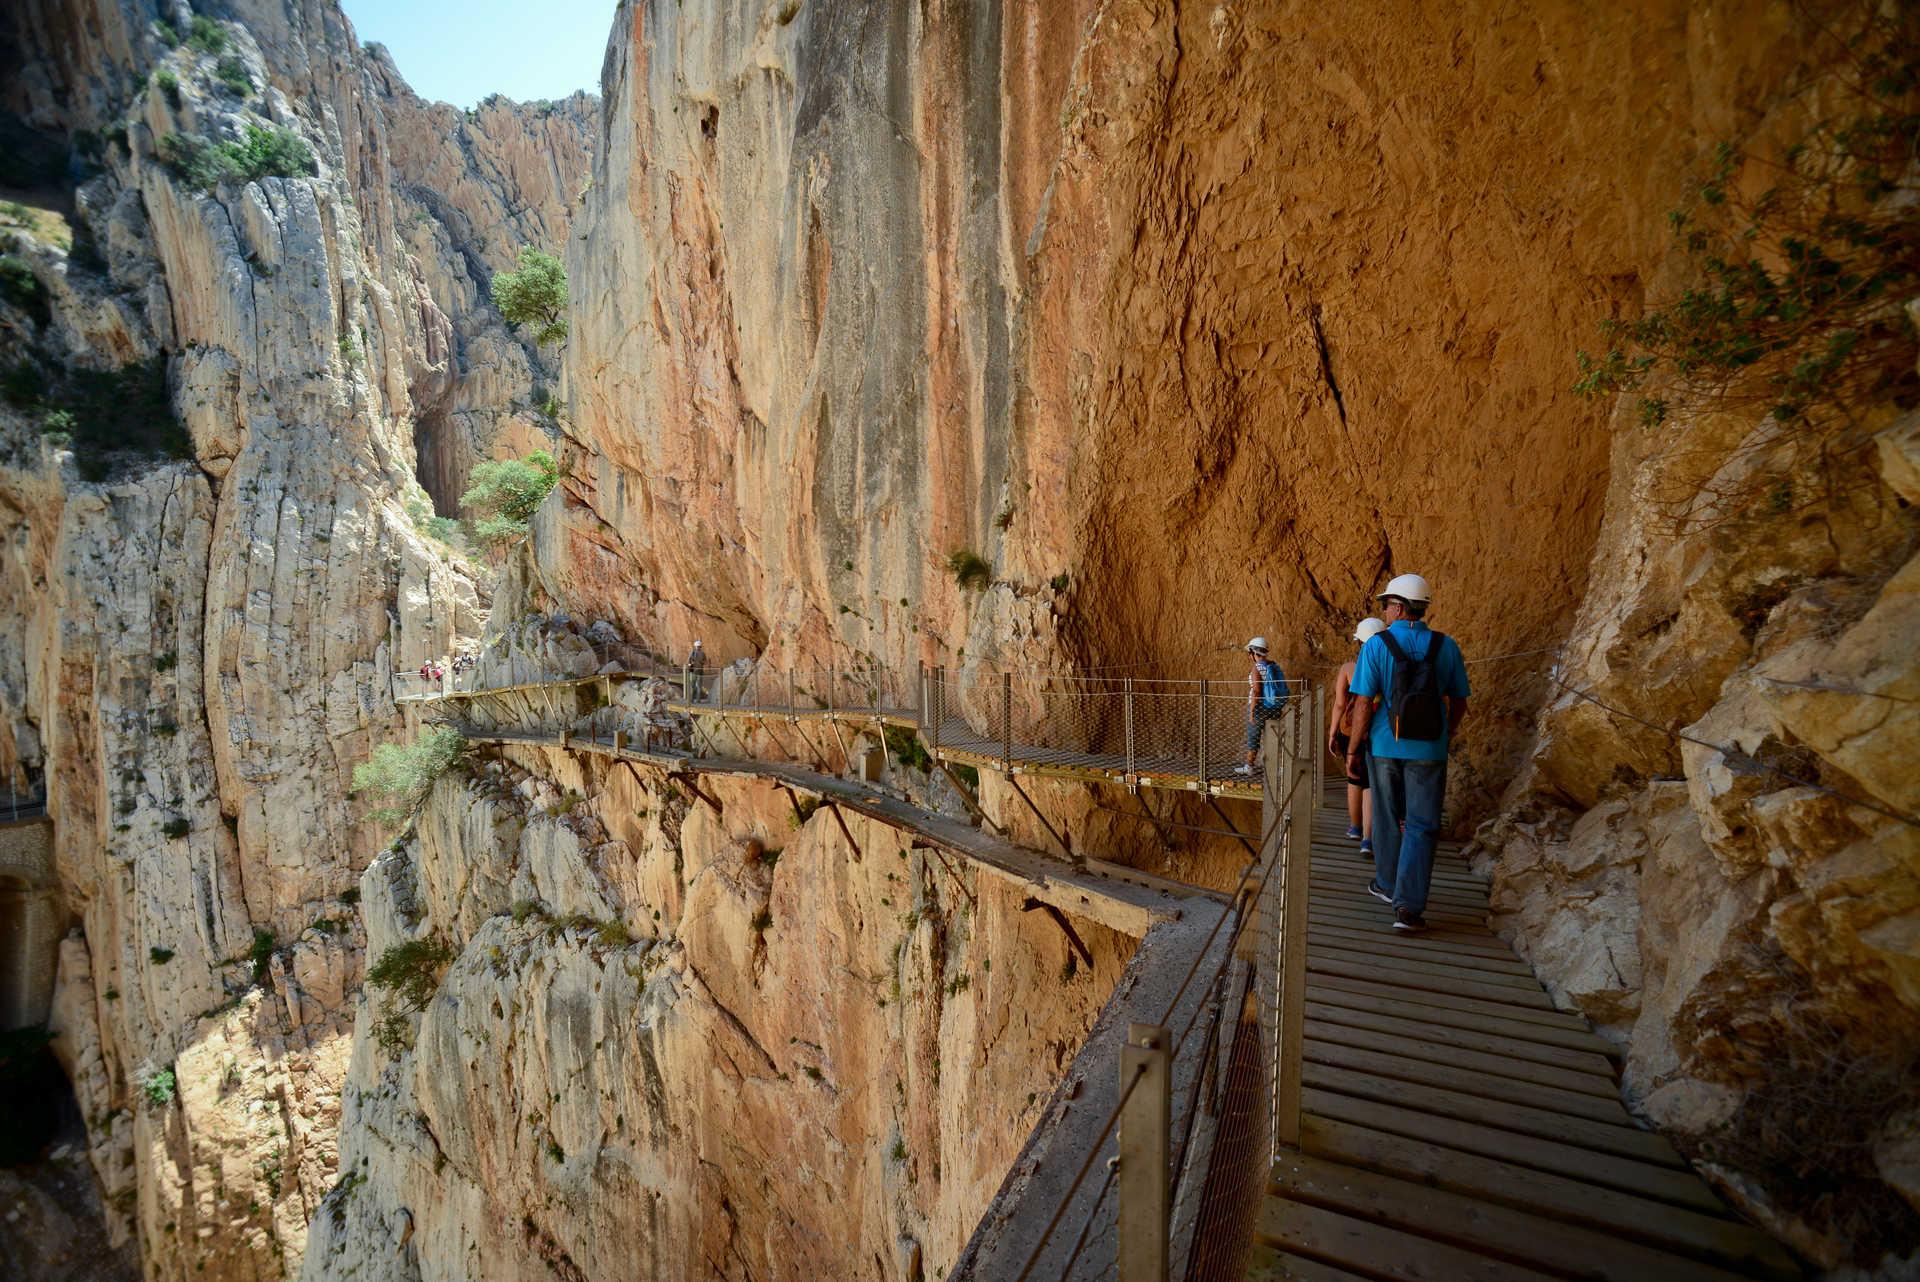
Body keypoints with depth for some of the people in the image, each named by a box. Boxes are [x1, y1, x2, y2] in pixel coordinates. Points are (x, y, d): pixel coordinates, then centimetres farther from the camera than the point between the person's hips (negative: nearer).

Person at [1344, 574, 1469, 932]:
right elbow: (1458, 702, 6)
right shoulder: (1446, 646, -2)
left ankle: (1388, 883, 35)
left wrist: (1352, 750, -3)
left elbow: (1364, 705, -12)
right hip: (1428, 750, 1)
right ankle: (1408, 906, -3)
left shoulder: (1376, 645, -10)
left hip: (1385, 746, -1)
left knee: (1388, 820, 17)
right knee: (1421, 827, 4)